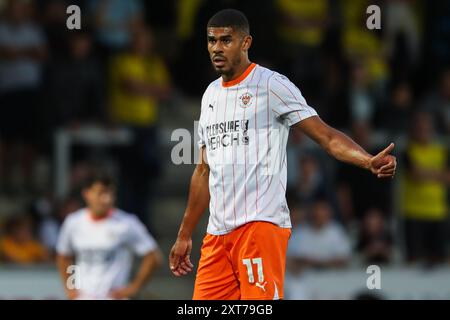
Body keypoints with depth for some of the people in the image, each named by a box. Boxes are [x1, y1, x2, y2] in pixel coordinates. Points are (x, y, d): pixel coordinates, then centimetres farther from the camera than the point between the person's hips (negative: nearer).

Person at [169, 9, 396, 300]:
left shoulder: (271, 85, -2)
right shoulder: (211, 95, 19)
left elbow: (326, 136, -9)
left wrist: (369, 161, -27)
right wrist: (185, 236, 27)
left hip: (261, 222, -7)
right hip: (218, 230, 7)